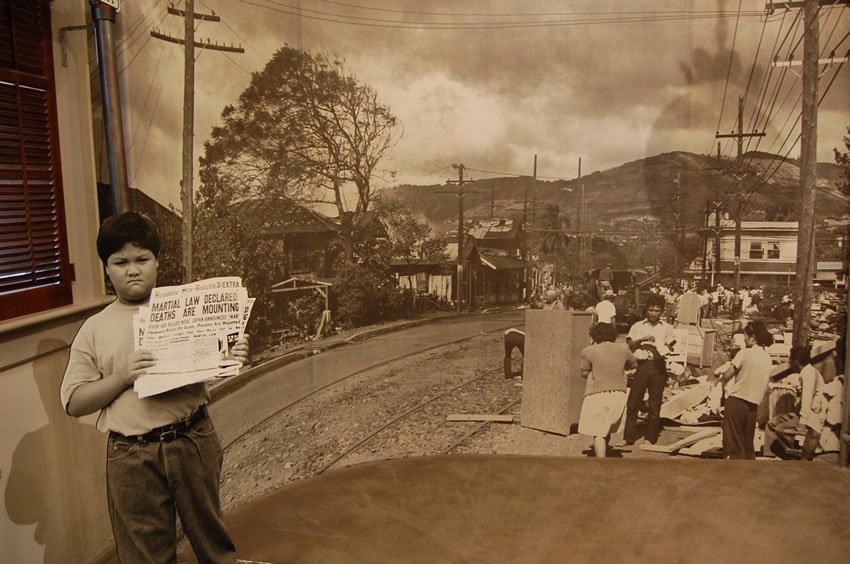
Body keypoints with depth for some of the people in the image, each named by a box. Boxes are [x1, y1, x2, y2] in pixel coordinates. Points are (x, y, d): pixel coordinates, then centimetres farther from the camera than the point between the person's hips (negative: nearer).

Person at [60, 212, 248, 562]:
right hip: (132, 456, 0)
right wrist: (123, 376, -14)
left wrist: (233, 358, -16)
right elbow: (74, 403, 1)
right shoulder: (95, 329, 3)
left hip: (194, 442, 0)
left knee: (209, 533, 17)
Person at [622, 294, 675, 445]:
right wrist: (642, 339, -12)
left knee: (655, 404, 5)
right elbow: (629, 346, 3)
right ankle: (629, 437, 6)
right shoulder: (637, 326, 11)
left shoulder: (667, 328, 12)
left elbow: (669, 346, 8)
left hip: (658, 366, 0)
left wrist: (662, 351, -13)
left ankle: (650, 439, 15)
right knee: (633, 402, -2)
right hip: (641, 365, 0)